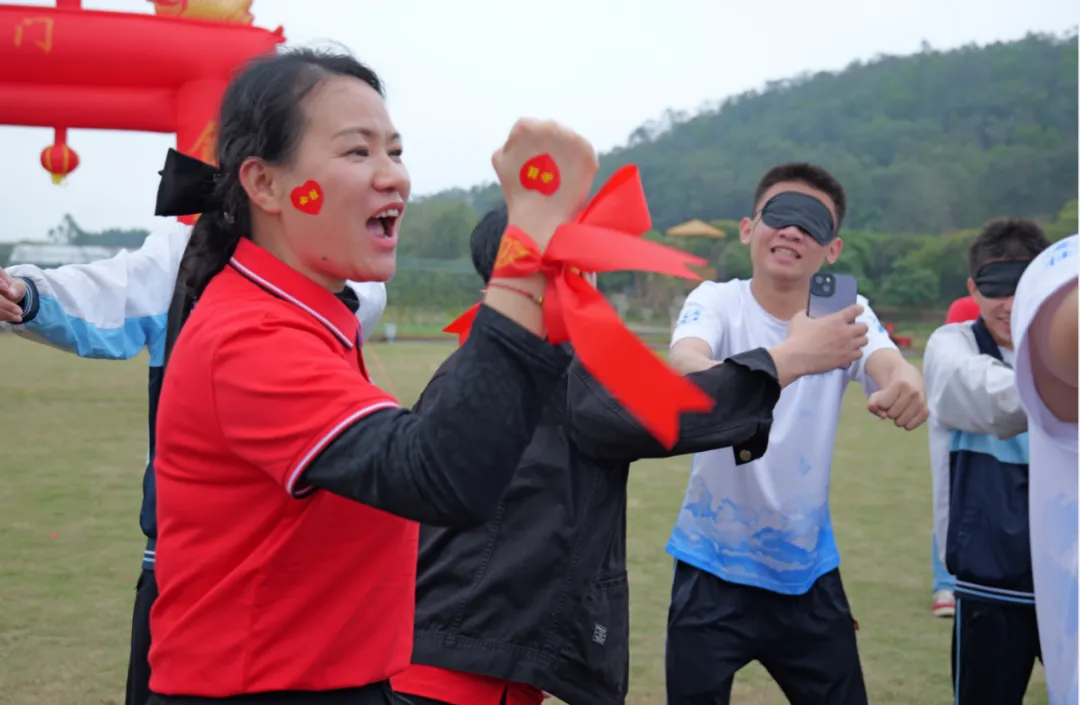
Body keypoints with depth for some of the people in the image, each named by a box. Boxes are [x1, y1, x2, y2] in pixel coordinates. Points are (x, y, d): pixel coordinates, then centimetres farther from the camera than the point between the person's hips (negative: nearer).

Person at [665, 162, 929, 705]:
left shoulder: (846, 313, -3)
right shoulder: (717, 302, -10)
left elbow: (888, 362, -24)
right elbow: (683, 365, -32)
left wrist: (905, 383, -49)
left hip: (808, 569, 2)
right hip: (714, 568, -2)